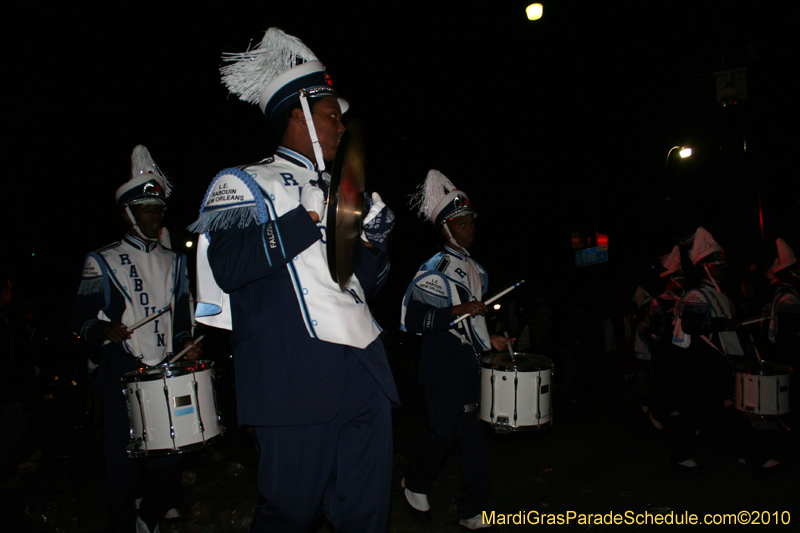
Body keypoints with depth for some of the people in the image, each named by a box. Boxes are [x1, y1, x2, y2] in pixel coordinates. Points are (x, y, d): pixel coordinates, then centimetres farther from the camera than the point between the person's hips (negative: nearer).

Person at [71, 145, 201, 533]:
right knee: (125, 464, 0)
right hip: (123, 377, -3)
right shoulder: (102, 262, 4)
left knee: (167, 462, 7)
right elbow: (79, 319, 2)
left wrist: (186, 343, 2)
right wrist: (103, 331, -18)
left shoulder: (174, 262, 16)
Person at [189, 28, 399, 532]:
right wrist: (310, 218, -16)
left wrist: (374, 241, 7)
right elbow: (228, 267, -16)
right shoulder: (246, 183, 2)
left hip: (366, 374, 7)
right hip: (298, 380, -6)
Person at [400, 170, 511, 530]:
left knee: (474, 437, 7)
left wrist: (489, 340, 14)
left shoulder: (476, 270, 15)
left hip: (471, 364, 8)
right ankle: (415, 483, 27)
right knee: (446, 433, -2)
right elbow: (409, 321, -17)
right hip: (444, 369, -7)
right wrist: (456, 311, -23)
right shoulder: (433, 270, -11)